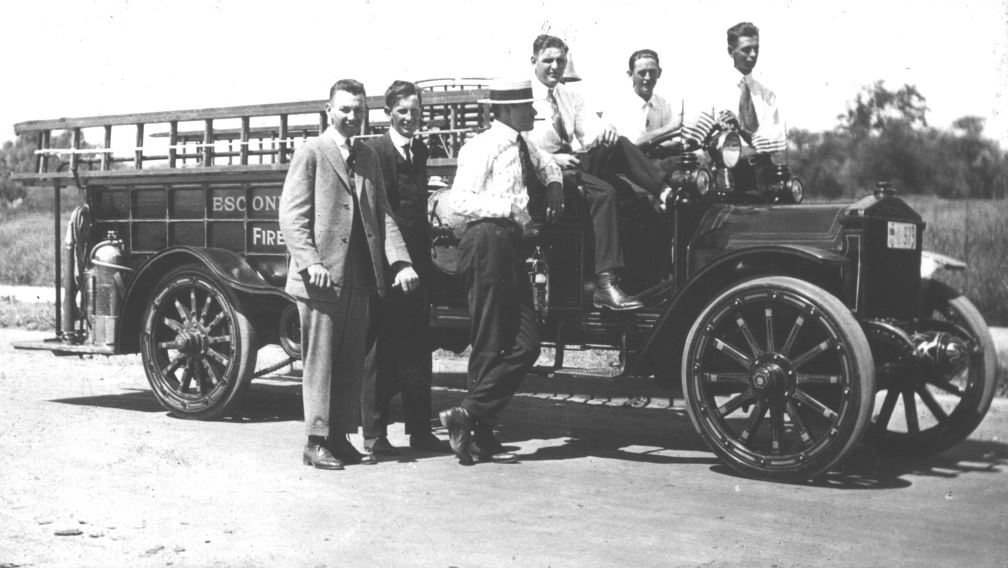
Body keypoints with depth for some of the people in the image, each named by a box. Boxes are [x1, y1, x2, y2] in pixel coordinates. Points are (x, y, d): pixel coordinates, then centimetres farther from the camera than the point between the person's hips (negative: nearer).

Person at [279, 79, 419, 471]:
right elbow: (291, 215, -7)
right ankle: (317, 442, 5)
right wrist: (309, 262, -20)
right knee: (321, 362, -2)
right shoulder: (311, 153, -1)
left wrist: (400, 262, -2)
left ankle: (340, 438, 18)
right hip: (322, 278, -6)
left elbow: (382, 214, 12)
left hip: (360, 278, 6)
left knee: (352, 364, 10)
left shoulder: (368, 158, 17)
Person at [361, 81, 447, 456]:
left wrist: (425, 261, 13)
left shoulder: (420, 151, 14)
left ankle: (420, 431, 18)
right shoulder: (373, 152, -9)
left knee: (417, 350, 11)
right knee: (380, 351, -1)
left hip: (416, 263, 7)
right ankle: (374, 434, 8)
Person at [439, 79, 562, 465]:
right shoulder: (482, 147, -8)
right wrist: (510, 208, -21)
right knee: (489, 346, -6)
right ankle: (480, 433, 2)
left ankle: (469, 418, 8)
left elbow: (547, 165, 41)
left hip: (510, 244, 9)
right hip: (487, 241, -9)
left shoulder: (522, 147, 18)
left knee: (525, 344, 4)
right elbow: (460, 201, -18)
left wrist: (554, 184, 20)